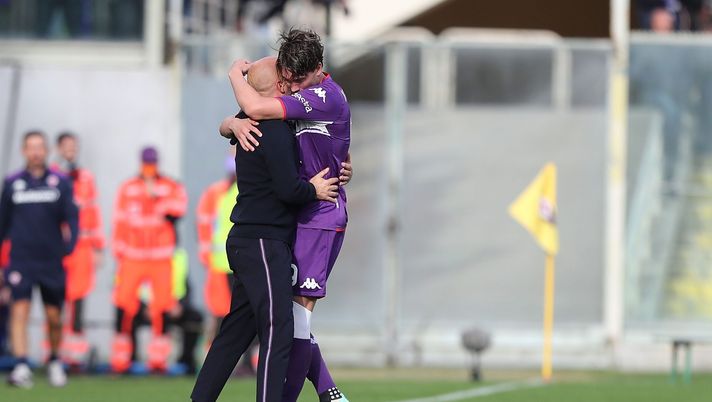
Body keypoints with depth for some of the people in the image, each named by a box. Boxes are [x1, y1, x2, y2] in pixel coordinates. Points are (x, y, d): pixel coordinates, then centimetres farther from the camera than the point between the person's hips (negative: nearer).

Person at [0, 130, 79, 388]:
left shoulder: (60, 182, 3)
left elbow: (71, 216, 0)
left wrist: (69, 244, -16)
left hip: (51, 260, 0)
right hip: (21, 259, 0)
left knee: (54, 316, 7)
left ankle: (55, 361, 31)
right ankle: (21, 367, -22)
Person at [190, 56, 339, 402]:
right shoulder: (275, 129, -16)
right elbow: (288, 189, -22)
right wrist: (314, 189, -1)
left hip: (245, 242, 10)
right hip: (263, 243, -10)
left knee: (236, 331, 15)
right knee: (277, 332, -13)